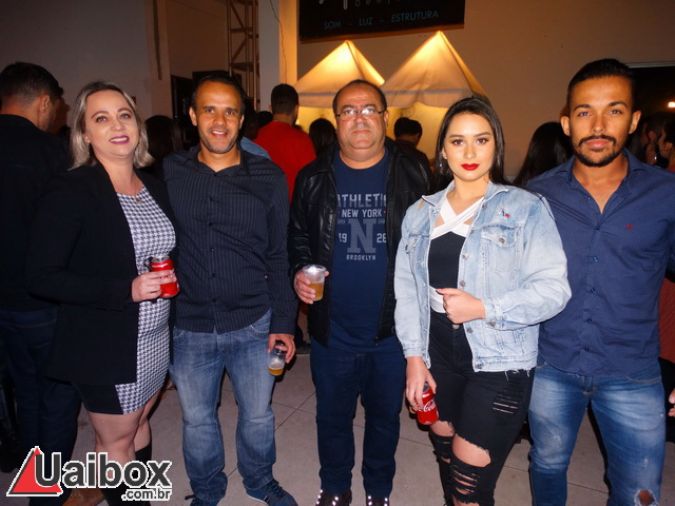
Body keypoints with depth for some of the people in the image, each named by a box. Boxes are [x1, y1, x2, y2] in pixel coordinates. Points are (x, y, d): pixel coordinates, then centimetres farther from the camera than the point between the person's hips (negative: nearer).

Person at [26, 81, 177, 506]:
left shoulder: (155, 187, 3)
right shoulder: (71, 192, -15)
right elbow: (42, 277, -17)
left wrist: (170, 278, -5)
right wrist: (126, 290, -25)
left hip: (155, 337, 6)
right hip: (104, 344, -5)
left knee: (139, 421, 23)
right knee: (116, 439, 13)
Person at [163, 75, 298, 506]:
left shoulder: (269, 178, -4)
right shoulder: (168, 173, -3)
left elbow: (278, 257, -1)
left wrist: (283, 321, -3)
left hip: (254, 325, 0)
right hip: (188, 327, 1)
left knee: (258, 415, 17)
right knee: (197, 419, 19)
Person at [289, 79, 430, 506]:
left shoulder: (412, 175, -6)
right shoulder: (313, 179, -1)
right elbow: (298, 236, 9)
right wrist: (300, 271, -10)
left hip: (394, 330, -1)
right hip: (332, 331, 1)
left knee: (385, 417, 20)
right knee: (332, 417, 20)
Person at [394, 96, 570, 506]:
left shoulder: (526, 209, -6)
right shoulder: (420, 214, 6)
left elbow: (553, 288, -12)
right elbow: (407, 288, 2)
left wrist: (483, 309, -20)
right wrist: (414, 356, -2)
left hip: (499, 364, -4)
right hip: (438, 354, 4)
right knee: (447, 462, 21)